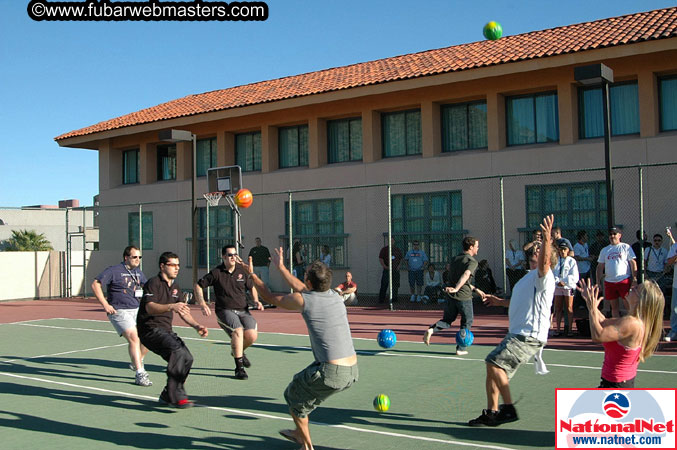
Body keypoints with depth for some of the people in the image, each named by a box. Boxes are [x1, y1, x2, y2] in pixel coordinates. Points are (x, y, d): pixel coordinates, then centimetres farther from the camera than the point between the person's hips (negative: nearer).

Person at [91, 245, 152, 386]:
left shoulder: (138, 272, 14)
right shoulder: (114, 270, -7)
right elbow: (95, 285, -10)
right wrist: (105, 305, -15)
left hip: (136, 310, 8)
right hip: (119, 311, -7)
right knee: (134, 338, -22)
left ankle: (137, 362, 28)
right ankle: (140, 374, -18)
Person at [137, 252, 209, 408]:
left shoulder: (175, 287, 17)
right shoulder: (154, 283, -10)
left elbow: (183, 312, 19)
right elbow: (150, 307, -26)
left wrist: (197, 326, 3)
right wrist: (171, 307, -44)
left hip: (166, 330, 8)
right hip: (150, 329, -8)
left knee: (187, 358, -5)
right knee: (177, 350, -29)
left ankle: (167, 395, 12)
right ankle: (176, 396, -28)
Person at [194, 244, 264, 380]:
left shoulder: (242, 271, 7)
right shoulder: (216, 273, -2)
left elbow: (252, 287, 22)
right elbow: (197, 286, 6)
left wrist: (256, 300, 5)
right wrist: (202, 304, -5)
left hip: (243, 310, 4)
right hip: (225, 311, -4)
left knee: (252, 336, -17)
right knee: (238, 331, -30)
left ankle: (238, 352, 20)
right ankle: (239, 368, -19)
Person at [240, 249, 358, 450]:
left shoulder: (303, 300, -8)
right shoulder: (335, 296, 10)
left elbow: (270, 297, 10)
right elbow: (301, 288, 27)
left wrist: (251, 274, 23)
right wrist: (280, 267, 36)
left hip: (331, 373, -7)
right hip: (352, 371, 7)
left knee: (293, 395, 21)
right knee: (303, 382, 31)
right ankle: (299, 433, 47)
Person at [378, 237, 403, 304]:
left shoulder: (398, 250, 13)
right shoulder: (384, 249, 4)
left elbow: (401, 259, 18)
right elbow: (380, 258, 0)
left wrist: (399, 265, 3)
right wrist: (384, 266, -11)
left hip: (396, 270, 3)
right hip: (387, 270, -3)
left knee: (395, 285, 5)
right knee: (384, 285, -6)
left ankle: (394, 299, 13)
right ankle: (381, 299, -3)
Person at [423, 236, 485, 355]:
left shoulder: (455, 260, 15)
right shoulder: (472, 261, -8)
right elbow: (466, 275, -28)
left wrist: (476, 290, 25)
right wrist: (456, 288, -38)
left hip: (452, 296, 6)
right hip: (464, 297, -6)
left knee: (447, 320, 17)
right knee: (467, 323, 11)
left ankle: (431, 329, -9)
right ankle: (461, 348, 12)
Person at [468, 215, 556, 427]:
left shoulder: (542, 276, -10)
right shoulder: (529, 278, 21)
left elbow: (543, 263, -34)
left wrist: (547, 239, -48)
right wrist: (500, 302, 34)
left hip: (529, 336, -10)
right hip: (516, 334, 10)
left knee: (494, 363, -21)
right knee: (492, 368, 9)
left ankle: (509, 409, -10)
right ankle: (491, 413, 19)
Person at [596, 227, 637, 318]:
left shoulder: (626, 247, 4)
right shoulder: (604, 250, 14)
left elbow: (633, 263, 0)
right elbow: (600, 266, 13)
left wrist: (635, 278, -9)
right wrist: (598, 282, 6)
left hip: (624, 280, -4)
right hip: (609, 282, 4)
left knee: (628, 305, -4)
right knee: (614, 307, 8)